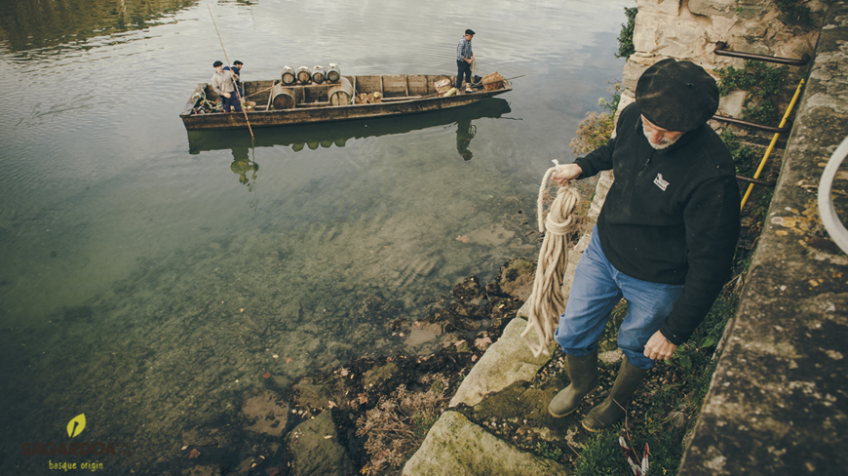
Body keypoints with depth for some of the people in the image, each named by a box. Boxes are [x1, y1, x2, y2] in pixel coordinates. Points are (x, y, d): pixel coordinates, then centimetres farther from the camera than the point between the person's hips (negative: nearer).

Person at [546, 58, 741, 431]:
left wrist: (675, 329, -19)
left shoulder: (711, 174, -33)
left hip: (657, 282, -5)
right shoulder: (632, 118, -16)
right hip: (603, 250, 5)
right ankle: (583, 382, 51)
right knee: (571, 334, 17)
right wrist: (583, 166, 3)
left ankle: (619, 398, 56)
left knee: (637, 348, 22)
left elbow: (710, 264, -25)